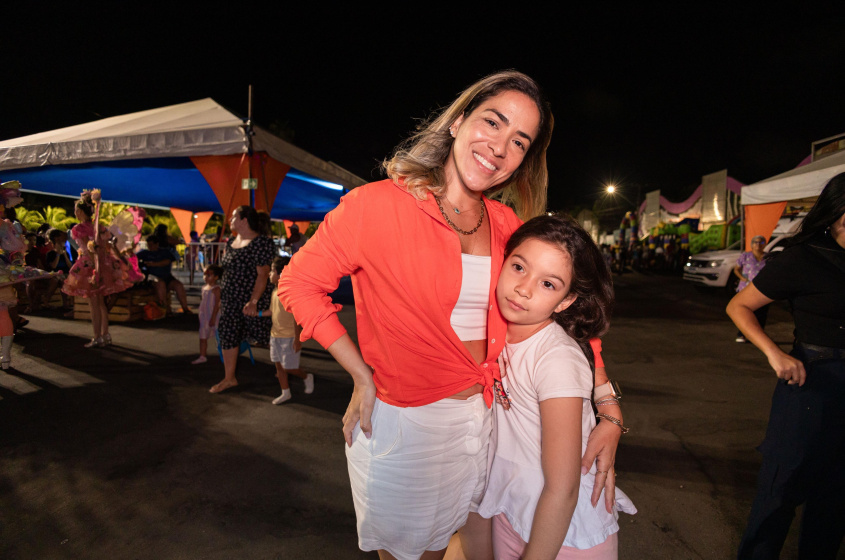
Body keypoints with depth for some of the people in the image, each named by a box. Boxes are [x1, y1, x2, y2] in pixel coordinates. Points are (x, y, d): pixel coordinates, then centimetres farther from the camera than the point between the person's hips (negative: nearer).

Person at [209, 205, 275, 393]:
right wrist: (223, 296, 17)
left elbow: (262, 275, -21)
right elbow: (228, 272, 18)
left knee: (262, 335, 1)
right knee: (228, 336, 10)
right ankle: (229, 378, 23)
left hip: (253, 301, -8)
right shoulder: (231, 242, 11)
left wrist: (253, 301, -28)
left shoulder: (261, 243, -16)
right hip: (231, 300, 8)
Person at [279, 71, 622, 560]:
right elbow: (299, 283, -9)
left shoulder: (508, 227, 0)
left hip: (486, 416, 5)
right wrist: (363, 378, -12)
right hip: (407, 425, -4)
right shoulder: (380, 205, -15)